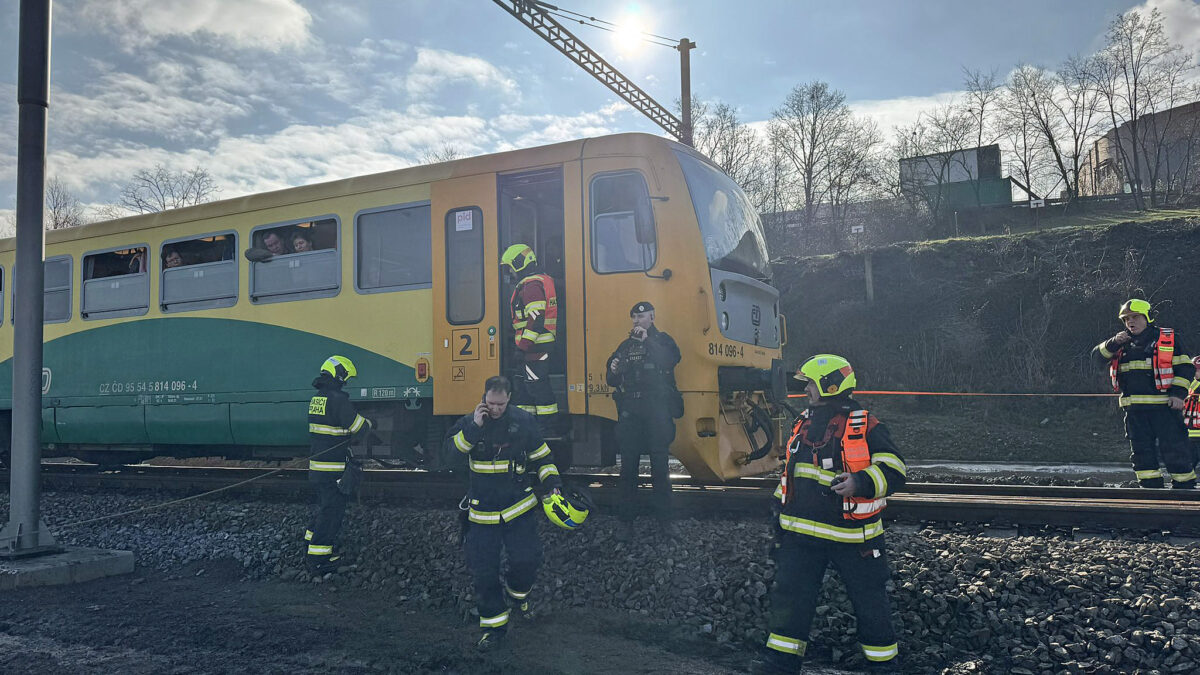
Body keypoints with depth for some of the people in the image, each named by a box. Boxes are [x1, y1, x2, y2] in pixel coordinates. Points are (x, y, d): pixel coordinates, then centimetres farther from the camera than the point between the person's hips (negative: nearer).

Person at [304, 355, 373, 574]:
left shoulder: (316, 399, 11)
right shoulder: (337, 399, -18)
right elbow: (358, 428, -14)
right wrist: (367, 423, 6)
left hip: (317, 464, 9)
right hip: (334, 469, -9)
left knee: (324, 506, 22)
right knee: (332, 510, -2)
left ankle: (315, 547, 32)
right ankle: (319, 560, 1)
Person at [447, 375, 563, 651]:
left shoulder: (524, 421, -1)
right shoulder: (469, 422, 0)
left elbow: (541, 457, 9)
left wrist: (552, 484, -3)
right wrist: (474, 427, -22)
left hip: (518, 507, 0)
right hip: (482, 512, 1)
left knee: (527, 559, -9)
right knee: (483, 571, 1)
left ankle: (517, 593, 25)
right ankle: (494, 625, 19)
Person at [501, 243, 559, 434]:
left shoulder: (531, 285, -14)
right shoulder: (541, 281, 19)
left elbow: (536, 320, -23)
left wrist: (522, 348, -21)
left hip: (534, 348, -11)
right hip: (541, 347, 11)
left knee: (538, 388, -6)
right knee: (526, 389, 15)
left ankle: (548, 427, -2)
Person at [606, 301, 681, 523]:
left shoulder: (662, 340, 8)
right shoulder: (626, 345, 19)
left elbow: (671, 360, -15)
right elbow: (612, 381, 20)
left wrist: (647, 341, -19)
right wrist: (613, 372, -3)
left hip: (657, 410, -3)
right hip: (630, 410, 4)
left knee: (659, 460, -3)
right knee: (628, 461, 3)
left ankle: (663, 510, 5)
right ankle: (626, 510, 10)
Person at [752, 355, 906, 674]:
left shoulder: (865, 426, -10)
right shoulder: (804, 423, 11)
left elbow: (894, 468, -13)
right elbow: (790, 468, 21)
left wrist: (861, 483, -30)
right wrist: (781, 510, 20)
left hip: (851, 533, -5)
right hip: (802, 531, 5)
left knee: (869, 600, 9)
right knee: (788, 594, 4)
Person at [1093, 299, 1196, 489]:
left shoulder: (1168, 339, 4)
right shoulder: (1123, 343, 16)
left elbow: (1185, 366, 2)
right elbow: (1098, 355, 9)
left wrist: (1178, 393, -9)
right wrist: (1113, 343, -9)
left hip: (1163, 405, -4)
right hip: (1134, 409, 4)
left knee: (1174, 448, -4)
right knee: (1141, 451, 5)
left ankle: (1185, 486, 5)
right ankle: (1151, 487, 12)